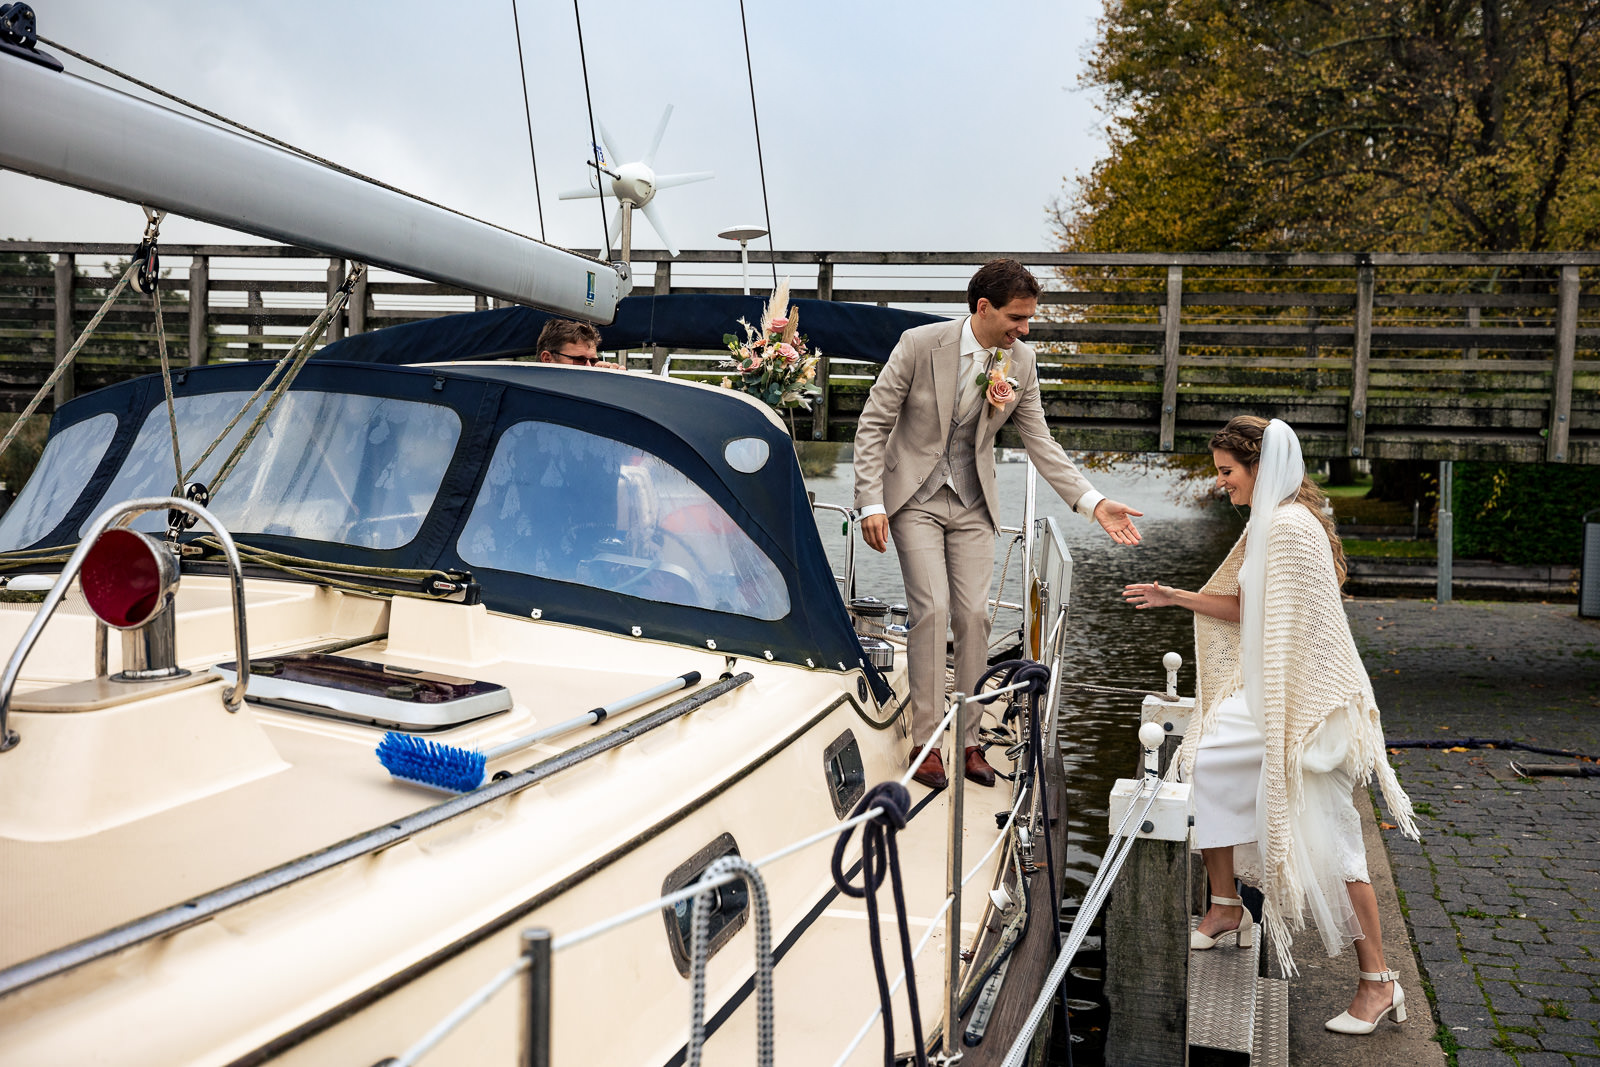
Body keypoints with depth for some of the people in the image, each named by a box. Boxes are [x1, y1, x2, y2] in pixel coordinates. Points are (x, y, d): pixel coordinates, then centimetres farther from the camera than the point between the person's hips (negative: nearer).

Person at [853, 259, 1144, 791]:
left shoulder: (1021, 362, -3)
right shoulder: (920, 344, -15)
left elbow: (1040, 442, 3)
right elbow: (873, 423, -11)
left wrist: (1094, 502, -5)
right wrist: (871, 503, -17)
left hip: (973, 503, 4)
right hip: (916, 496, -4)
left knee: (973, 615, 0)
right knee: (932, 609, -13)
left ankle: (968, 740, 13)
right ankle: (925, 741, 0)